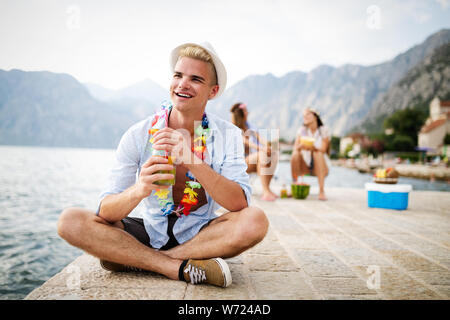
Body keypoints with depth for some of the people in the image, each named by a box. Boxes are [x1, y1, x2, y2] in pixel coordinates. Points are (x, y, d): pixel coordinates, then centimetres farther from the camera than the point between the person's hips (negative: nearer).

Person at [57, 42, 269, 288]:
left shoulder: (227, 135, -7)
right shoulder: (138, 135, -7)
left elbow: (240, 203, -20)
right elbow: (106, 212, -12)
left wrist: (191, 161, -33)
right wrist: (138, 190, -35)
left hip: (200, 234, 0)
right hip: (150, 232, 1)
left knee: (255, 221, -30)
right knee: (70, 221, -19)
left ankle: (129, 260, -18)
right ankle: (182, 268, -22)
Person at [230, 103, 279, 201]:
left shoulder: (247, 126, 18)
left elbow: (258, 137, 5)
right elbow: (244, 141, -21)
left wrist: (267, 146, -16)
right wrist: (261, 148, -33)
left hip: (250, 160, 7)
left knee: (274, 154, -12)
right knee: (263, 154, -29)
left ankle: (266, 190, -19)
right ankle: (266, 191, -36)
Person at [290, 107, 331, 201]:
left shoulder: (323, 130, -6)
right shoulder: (302, 130, 1)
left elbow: (323, 150, -17)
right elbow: (295, 148, -10)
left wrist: (313, 147, -38)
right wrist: (301, 146, -33)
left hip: (320, 166, -2)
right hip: (305, 166, 2)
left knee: (318, 153, -33)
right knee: (295, 154, -27)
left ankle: (321, 191, -35)